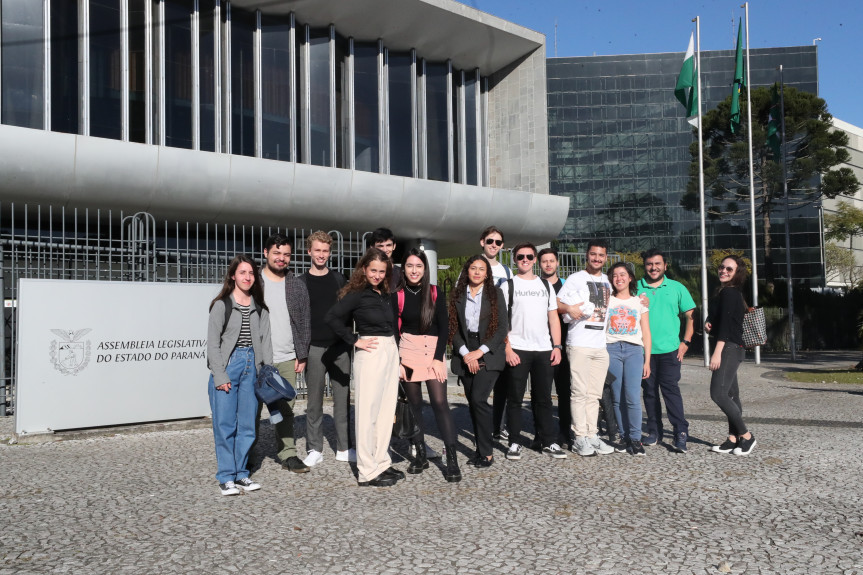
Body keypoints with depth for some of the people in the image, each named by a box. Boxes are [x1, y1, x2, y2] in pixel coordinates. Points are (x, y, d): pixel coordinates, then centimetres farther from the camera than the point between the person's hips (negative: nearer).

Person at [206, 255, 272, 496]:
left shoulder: (260, 308, 12)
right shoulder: (221, 305, -1)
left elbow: (265, 341, 11)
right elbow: (213, 343, -4)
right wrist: (220, 376, -10)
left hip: (251, 368, 4)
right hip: (227, 366, -4)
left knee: (247, 424, 6)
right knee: (225, 425, -3)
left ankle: (241, 473, 17)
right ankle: (226, 477, 6)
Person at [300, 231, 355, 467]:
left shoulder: (339, 279, 11)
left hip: (340, 347, 2)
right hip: (314, 348, -2)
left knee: (343, 398, 4)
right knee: (314, 401, 2)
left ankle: (344, 448, 12)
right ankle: (315, 449, 11)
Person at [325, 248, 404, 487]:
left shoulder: (385, 293, 12)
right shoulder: (357, 293, -8)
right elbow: (332, 317, -18)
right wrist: (355, 341, -13)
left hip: (391, 350, 7)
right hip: (370, 353, -7)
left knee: (386, 410, 13)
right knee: (368, 412, -1)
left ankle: (382, 462, 24)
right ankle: (368, 472, 6)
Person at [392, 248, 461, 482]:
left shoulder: (435, 292, 2)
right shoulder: (398, 295, 2)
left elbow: (444, 327, 1)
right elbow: (394, 331, 3)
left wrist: (438, 358, -7)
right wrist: (396, 362, -5)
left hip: (433, 349, -1)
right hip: (407, 350, 1)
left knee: (439, 403, -9)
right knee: (414, 404, 6)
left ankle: (452, 459, -9)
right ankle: (420, 455, 17)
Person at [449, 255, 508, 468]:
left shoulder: (495, 294, 2)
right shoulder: (457, 295, 8)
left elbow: (502, 328, -3)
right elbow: (453, 328, 4)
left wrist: (480, 351, -10)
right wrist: (465, 353, -8)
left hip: (488, 355, -3)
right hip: (465, 356, 3)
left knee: (478, 399, -16)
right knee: (473, 404, 5)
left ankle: (486, 453, -7)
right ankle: (482, 450, 15)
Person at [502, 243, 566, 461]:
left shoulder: (546, 285, 15)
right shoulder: (508, 286, 4)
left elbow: (553, 318, 13)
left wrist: (557, 346, 3)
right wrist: (507, 349, -12)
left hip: (544, 350, 3)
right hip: (517, 350, -3)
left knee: (543, 399, 8)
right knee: (515, 399, 2)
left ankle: (548, 442, 15)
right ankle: (514, 442, 9)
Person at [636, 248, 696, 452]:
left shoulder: (677, 288, 5)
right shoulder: (636, 288, 6)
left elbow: (690, 316, 8)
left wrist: (685, 342, -1)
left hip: (669, 349, -2)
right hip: (643, 349, 2)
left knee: (671, 389, -8)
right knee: (649, 391, 8)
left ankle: (680, 433, -3)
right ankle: (654, 432, 18)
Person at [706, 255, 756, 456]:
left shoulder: (729, 293, -11)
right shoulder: (729, 293, 18)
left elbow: (726, 324, -19)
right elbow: (719, 320, 25)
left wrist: (717, 352, -23)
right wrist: (709, 324, 2)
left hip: (729, 348, -10)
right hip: (730, 349, 10)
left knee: (718, 393, -15)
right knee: (730, 395, 10)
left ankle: (746, 436, -6)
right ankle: (734, 439, 13)